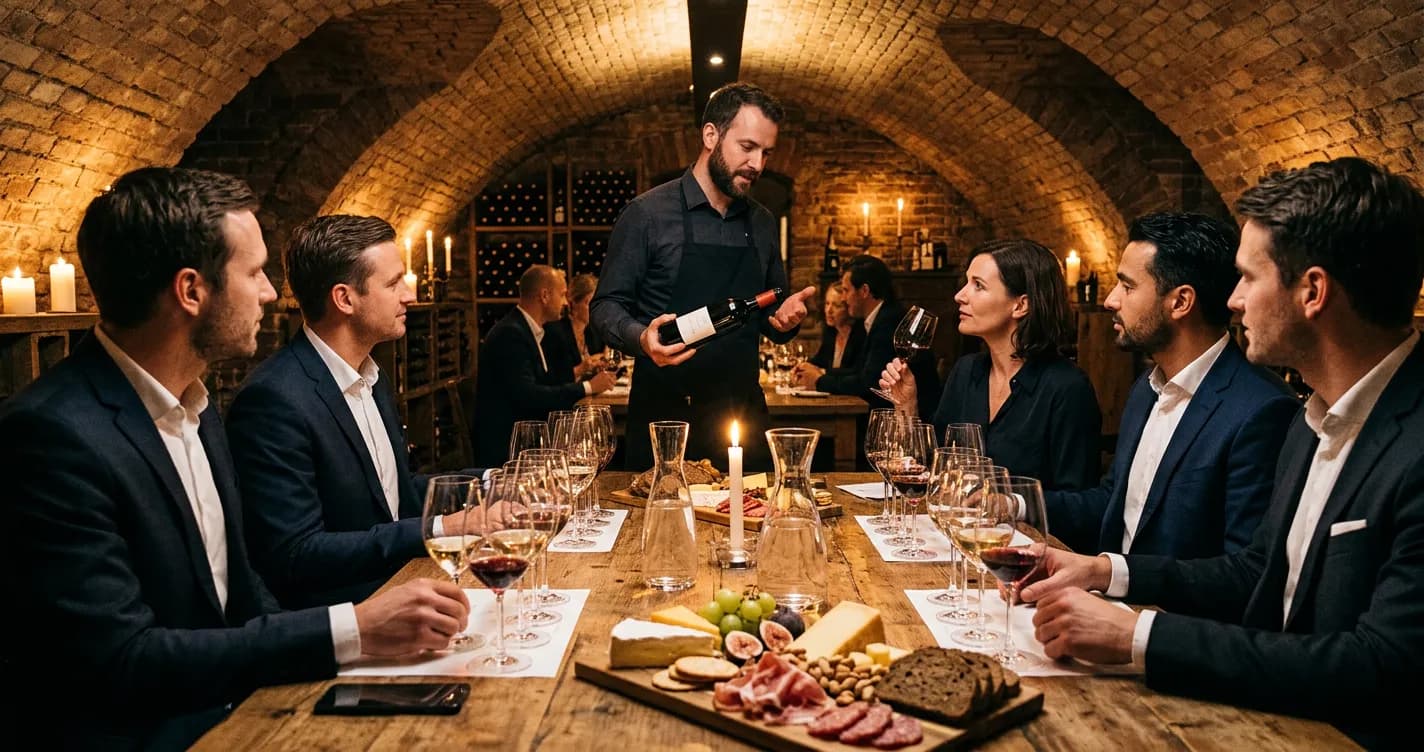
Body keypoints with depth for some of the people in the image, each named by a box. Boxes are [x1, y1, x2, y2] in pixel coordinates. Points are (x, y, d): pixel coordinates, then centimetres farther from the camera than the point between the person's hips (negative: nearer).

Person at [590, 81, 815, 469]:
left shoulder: (762, 224, 10)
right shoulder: (647, 213, -5)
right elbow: (606, 307, -4)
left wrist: (785, 319, -4)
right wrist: (643, 338, -24)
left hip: (744, 412, 4)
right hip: (664, 412, -4)